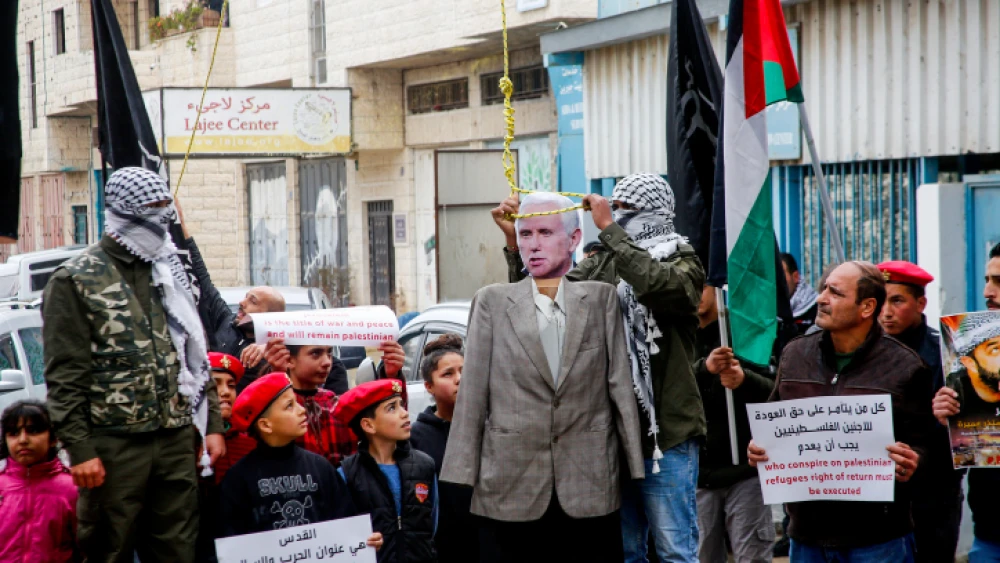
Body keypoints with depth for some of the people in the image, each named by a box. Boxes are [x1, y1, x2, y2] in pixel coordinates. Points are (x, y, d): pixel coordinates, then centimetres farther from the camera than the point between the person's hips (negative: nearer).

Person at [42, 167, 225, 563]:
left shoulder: (169, 274, 16)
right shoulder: (75, 280, -2)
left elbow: (195, 356, 19)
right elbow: (64, 377, -7)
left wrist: (212, 424, 11)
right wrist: (79, 450, -14)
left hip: (178, 441, 5)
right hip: (113, 445, -5)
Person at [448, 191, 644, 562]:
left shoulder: (602, 299, 7)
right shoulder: (492, 302, 7)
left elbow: (620, 385, 5)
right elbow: (473, 393, 3)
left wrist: (635, 465, 1)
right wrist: (463, 475, -1)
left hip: (590, 488, 0)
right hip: (513, 489, 0)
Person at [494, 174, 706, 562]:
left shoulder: (682, 264, -2)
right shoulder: (602, 266, 12)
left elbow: (656, 284, -25)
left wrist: (607, 228, -22)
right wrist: (514, 242, -8)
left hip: (666, 433, -5)